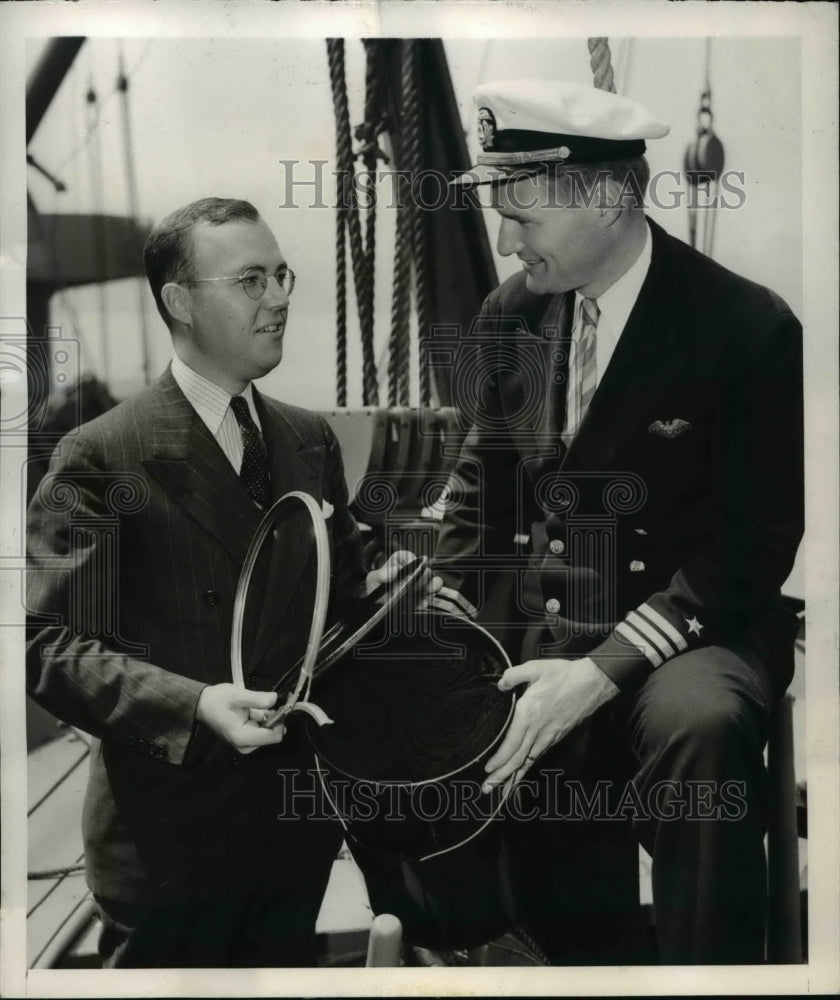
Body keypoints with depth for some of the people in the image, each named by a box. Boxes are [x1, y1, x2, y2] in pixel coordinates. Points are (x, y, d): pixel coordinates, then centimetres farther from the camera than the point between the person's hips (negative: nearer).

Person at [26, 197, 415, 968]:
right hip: (172, 834, -5)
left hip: (300, 815, 6)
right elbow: (48, 641, -16)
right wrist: (190, 706, -28)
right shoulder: (101, 458, -12)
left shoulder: (312, 440, 8)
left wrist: (377, 588, -6)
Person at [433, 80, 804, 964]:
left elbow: (752, 546, -15)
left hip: (683, 630, -4)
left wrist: (600, 674, -23)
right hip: (537, 633, 4)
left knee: (703, 725, -36)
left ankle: (705, 965, -14)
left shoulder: (749, 328, -12)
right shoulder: (511, 314, 3)